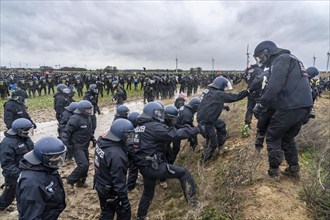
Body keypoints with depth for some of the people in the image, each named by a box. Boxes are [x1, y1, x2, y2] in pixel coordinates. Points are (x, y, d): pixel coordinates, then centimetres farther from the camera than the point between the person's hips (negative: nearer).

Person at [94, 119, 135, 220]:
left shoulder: (101, 141, -10)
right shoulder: (116, 155, -36)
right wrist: (124, 200, -18)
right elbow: (119, 182, -28)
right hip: (111, 191, -8)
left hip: (100, 185, 8)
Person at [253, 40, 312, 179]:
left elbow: (274, 87, -21)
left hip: (290, 107, -9)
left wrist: (261, 105, -8)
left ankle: (274, 171, 13)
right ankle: (294, 169, 28)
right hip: (305, 106, 9)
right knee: (288, 137, 23)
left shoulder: (281, 59, -8)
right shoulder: (289, 59, 23)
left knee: (273, 137, 6)